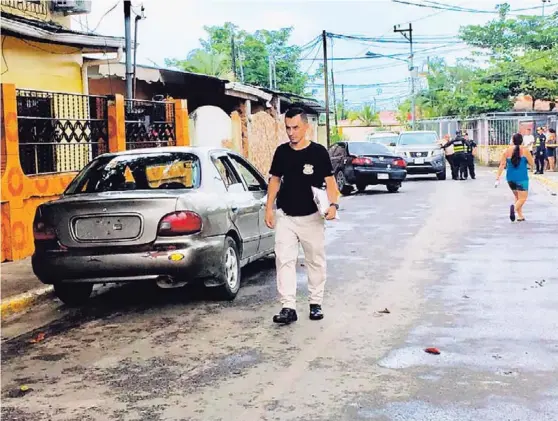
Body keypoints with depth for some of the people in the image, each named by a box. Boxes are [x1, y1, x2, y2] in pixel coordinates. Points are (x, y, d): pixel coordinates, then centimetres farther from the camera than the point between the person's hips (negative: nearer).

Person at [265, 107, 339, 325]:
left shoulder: (318, 152, -7)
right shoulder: (281, 151, 3)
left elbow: (329, 180, -6)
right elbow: (275, 180, 11)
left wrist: (333, 204, -21)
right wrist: (269, 208, 5)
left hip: (311, 217, -2)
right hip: (285, 216, 2)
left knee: (316, 261, 9)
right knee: (284, 260, -5)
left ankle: (315, 303, 23)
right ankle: (288, 307, -4)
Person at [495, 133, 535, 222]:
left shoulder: (507, 151, 0)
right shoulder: (525, 150, -7)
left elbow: (502, 165, -5)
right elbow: (532, 163, 0)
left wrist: (498, 177, -4)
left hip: (510, 178, 4)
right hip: (521, 178, -4)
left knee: (517, 197, 23)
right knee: (522, 198, -4)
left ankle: (520, 215, 22)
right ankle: (514, 208, -34)